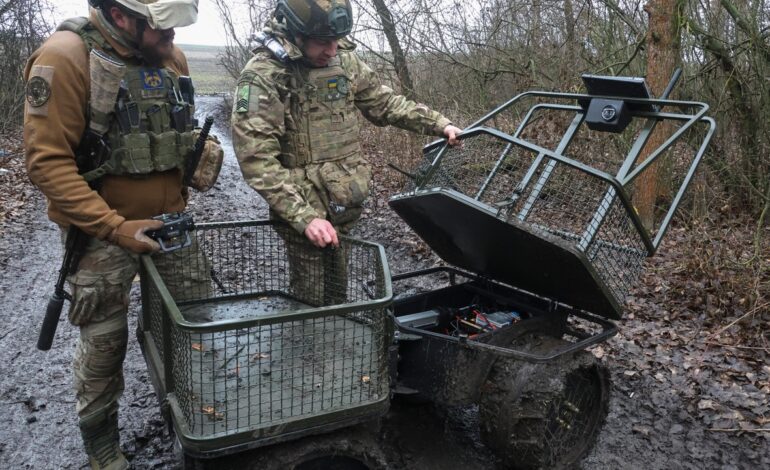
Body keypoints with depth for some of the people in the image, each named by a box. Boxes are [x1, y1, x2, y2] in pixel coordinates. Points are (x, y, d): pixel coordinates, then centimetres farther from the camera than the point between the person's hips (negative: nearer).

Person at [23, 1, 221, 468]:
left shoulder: (172, 57, 3)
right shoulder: (65, 57, -17)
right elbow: (47, 160, -18)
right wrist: (115, 227, -22)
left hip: (171, 222, 6)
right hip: (103, 231, -5)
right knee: (104, 342, 9)